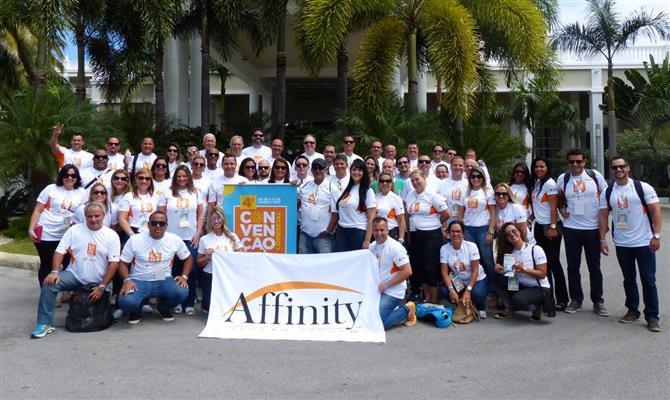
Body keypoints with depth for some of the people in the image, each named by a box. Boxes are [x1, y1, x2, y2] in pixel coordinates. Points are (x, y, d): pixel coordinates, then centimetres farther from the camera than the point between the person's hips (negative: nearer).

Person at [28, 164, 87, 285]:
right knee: (47, 265, 7)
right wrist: (31, 230, -9)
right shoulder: (51, 189, -3)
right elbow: (37, 211, -2)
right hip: (45, 235, -2)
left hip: (66, 236, 2)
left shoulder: (82, 193, 4)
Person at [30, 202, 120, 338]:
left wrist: (102, 286, -15)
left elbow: (114, 263, -8)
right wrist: (55, 272, -20)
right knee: (49, 284, -26)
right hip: (74, 275, 1)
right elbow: (60, 251, -2)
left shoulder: (112, 235, -4)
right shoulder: (74, 230, 1)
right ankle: (45, 323, -17)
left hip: (98, 282, -1)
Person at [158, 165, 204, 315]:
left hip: (191, 239, 0)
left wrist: (198, 233, -1)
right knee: (174, 271, 4)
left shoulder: (196, 193, 8)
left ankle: (189, 303, 9)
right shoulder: (167, 194, 5)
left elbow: (200, 215, 8)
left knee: (191, 271, -2)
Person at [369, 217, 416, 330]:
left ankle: (406, 311, 6)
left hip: (392, 292, -7)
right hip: (376, 290, 7)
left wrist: (386, 285, -20)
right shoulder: (372, 247, 6)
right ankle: (394, 309, 18)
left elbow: (407, 271, -20)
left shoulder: (395, 247, -16)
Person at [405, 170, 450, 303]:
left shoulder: (432, 195, -11)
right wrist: (409, 230, 13)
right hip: (415, 235, 7)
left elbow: (446, 213, -10)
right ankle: (426, 298, 23)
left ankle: (434, 300, 6)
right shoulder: (410, 195, 8)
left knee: (430, 267, -5)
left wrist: (434, 224, 1)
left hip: (431, 235, -7)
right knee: (419, 267, 10)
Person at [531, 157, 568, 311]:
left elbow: (553, 207, -15)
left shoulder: (549, 183, -11)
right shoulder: (536, 183, 12)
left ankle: (562, 299, 4)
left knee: (553, 262, -4)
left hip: (550, 227, -8)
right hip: (539, 226, 8)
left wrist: (552, 227, -19)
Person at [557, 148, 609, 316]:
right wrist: (562, 208, -1)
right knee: (573, 266, 8)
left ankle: (598, 302, 19)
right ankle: (576, 300, 20)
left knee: (594, 267, 7)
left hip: (593, 228, -1)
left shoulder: (595, 175, -2)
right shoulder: (563, 178, 1)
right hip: (571, 228, 1)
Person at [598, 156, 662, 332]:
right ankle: (632, 311, 26)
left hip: (644, 243, -3)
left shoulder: (643, 187, -4)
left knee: (648, 281, 0)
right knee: (629, 280, 13)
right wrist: (602, 240, 0)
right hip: (622, 244, 3)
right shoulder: (607, 193, 4)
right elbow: (603, 217, 5)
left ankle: (652, 317, 9)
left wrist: (656, 235, -13)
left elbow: (656, 211, -6)